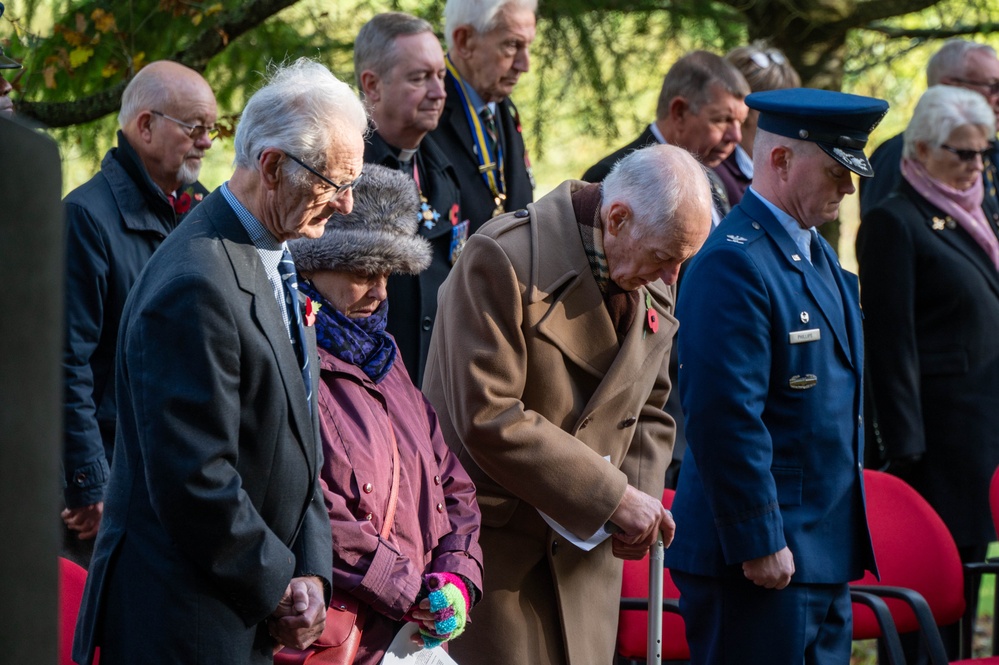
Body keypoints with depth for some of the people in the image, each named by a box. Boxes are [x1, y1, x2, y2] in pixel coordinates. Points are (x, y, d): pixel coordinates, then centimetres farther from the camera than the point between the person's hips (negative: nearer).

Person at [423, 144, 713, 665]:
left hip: (585, 552, 7)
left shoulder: (653, 287, 7)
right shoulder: (504, 260, -18)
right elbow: (488, 419, -23)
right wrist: (613, 498, -20)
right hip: (493, 543, -7)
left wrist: (642, 497, -3)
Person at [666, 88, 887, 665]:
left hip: (825, 550, 10)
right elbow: (725, 417, -22)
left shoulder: (817, 252, 15)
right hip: (762, 554, -10)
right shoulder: (734, 263, -17)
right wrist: (758, 544, -21)